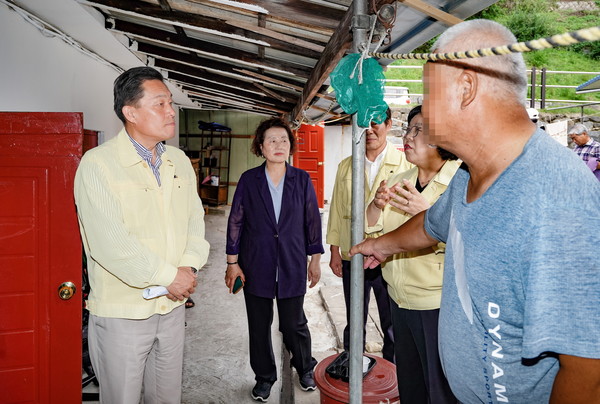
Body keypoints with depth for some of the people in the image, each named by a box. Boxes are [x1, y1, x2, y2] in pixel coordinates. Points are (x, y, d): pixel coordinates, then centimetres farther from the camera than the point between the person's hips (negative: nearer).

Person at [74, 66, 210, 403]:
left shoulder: (180, 161, 7)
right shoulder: (98, 164, -14)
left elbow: (195, 219, 7)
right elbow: (109, 242, -22)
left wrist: (189, 266, -10)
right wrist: (168, 276, -18)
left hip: (173, 304, 6)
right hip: (122, 311, -5)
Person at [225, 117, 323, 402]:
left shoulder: (301, 179, -1)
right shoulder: (249, 180, -3)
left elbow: (312, 220, 4)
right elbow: (235, 222, 0)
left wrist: (315, 259, 6)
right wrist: (232, 263, -1)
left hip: (292, 266, 0)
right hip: (256, 266, 1)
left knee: (294, 323, 10)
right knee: (259, 325, 12)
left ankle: (305, 367, 38)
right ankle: (264, 377, 34)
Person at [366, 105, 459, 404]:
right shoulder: (400, 181, 7)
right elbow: (370, 227, 6)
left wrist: (428, 213, -35)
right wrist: (377, 204, -14)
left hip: (438, 304, -6)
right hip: (400, 299, 7)